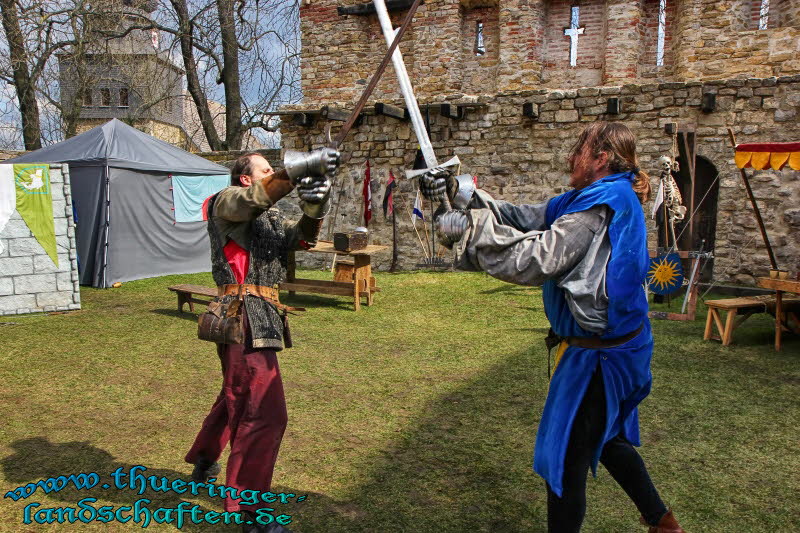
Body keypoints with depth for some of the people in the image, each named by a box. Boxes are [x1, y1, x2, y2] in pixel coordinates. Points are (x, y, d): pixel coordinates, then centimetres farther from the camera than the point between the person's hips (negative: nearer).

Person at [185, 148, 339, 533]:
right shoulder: (227, 202, -1)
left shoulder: (270, 218, 20)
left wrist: (315, 206, -15)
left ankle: (203, 462, 47)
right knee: (263, 411, -11)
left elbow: (301, 238, 4)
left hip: (260, 318, 10)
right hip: (245, 317, -10)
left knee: (236, 396, 25)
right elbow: (255, 197, -23)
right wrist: (304, 166, -32)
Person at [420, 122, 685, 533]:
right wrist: (458, 190, -3)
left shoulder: (603, 203, -22)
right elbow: (526, 219, 4)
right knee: (605, 439, 28)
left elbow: (534, 260, -29)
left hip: (597, 355, -10)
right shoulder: (596, 198, 8)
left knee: (566, 460, 3)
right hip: (615, 346, 10)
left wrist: (470, 225, -23)